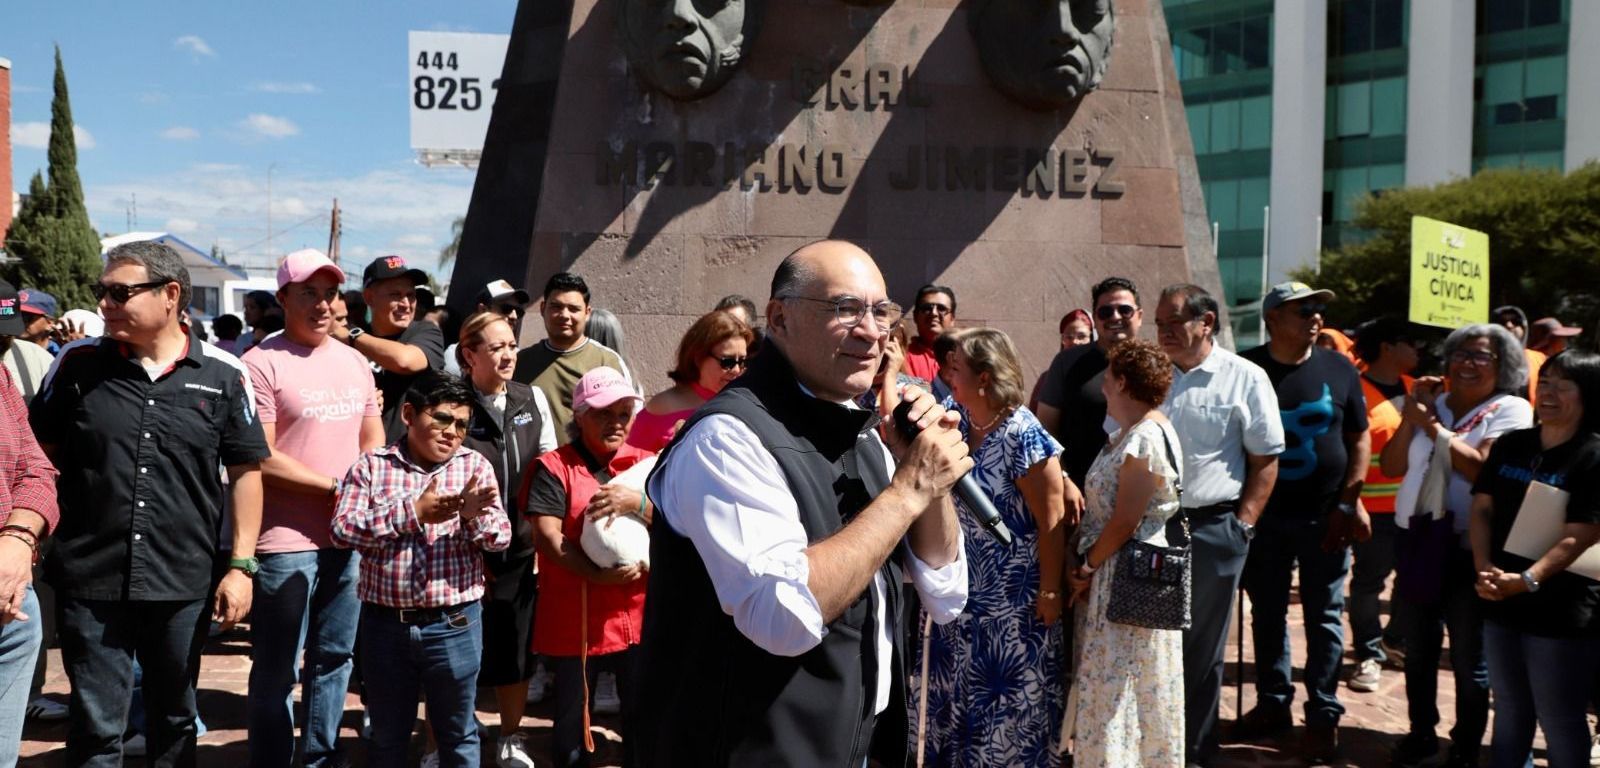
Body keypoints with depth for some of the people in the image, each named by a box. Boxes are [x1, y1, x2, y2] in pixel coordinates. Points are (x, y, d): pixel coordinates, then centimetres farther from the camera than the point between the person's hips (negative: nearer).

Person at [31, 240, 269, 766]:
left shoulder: (224, 375, -1)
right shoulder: (78, 363, 1)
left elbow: (245, 472, 2)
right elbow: (38, 452, 12)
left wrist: (241, 565, -1)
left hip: (184, 584, 0)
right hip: (90, 581, 0)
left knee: (175, 722, 15)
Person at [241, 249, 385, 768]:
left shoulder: (355, 362, 12)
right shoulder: (262, 364, -8)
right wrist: (335, 487, -11)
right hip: (285, 541, -6)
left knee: (334, 659, 16)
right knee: (276, 671, 1)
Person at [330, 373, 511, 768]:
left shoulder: (476, 466, 1)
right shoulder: (371, 466, 0)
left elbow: (501, 539, -5)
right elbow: (342, 530, -10)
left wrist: (475, 516, -27)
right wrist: (413, 512, -17)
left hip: (454, 625, 0)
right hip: (385, 622, 0)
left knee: (458, 734, 14)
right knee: (387, 735, 17)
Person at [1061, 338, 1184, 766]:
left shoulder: (1145, 439, -19)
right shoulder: (1128, 434, 11)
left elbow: (1124, 524, -20)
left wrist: (1085, 569, -10)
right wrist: (1087, 568, 4)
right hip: (1112, 576, 9)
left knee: (1116, 692, 1)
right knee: (1108, 691, 16)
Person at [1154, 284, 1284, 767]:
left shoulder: (1245, 379, -2)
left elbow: (1266, 459, -1)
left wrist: (1243, 524, -8)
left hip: (1213, 528, -3)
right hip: (1147, 525, 3)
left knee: (1202, 648, 10)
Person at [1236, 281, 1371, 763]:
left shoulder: (1339, 370, 2)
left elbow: (1359, 439, 5)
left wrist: (1351, 501, -5)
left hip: (1324, 515, 0)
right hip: (1263, 514, 0)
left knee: (1324, 618, 6)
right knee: (1266, 614, 11)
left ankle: (1323, 714, 15)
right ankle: (1273, 702, 24)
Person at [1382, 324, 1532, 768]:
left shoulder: (1511, 410, -4)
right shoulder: (1433, 405, 11)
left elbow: (1481, 467, -20)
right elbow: (1391, 467, 8)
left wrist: (1432, 426, -11)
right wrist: (1410, 416, -3)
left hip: (1467, 550, -5)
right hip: (1416, 540, 5)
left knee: (1469, 660, 5)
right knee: (1418, 650, 16)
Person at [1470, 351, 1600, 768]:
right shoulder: (1509, 445, 7)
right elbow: (1481, 509, 4)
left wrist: (1526, 581, -30)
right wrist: (1484, 568, -12)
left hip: (1561, 612, -6)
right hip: (1500, 605, 6)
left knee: (1560, 724, 5)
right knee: (1509, 714, 21)